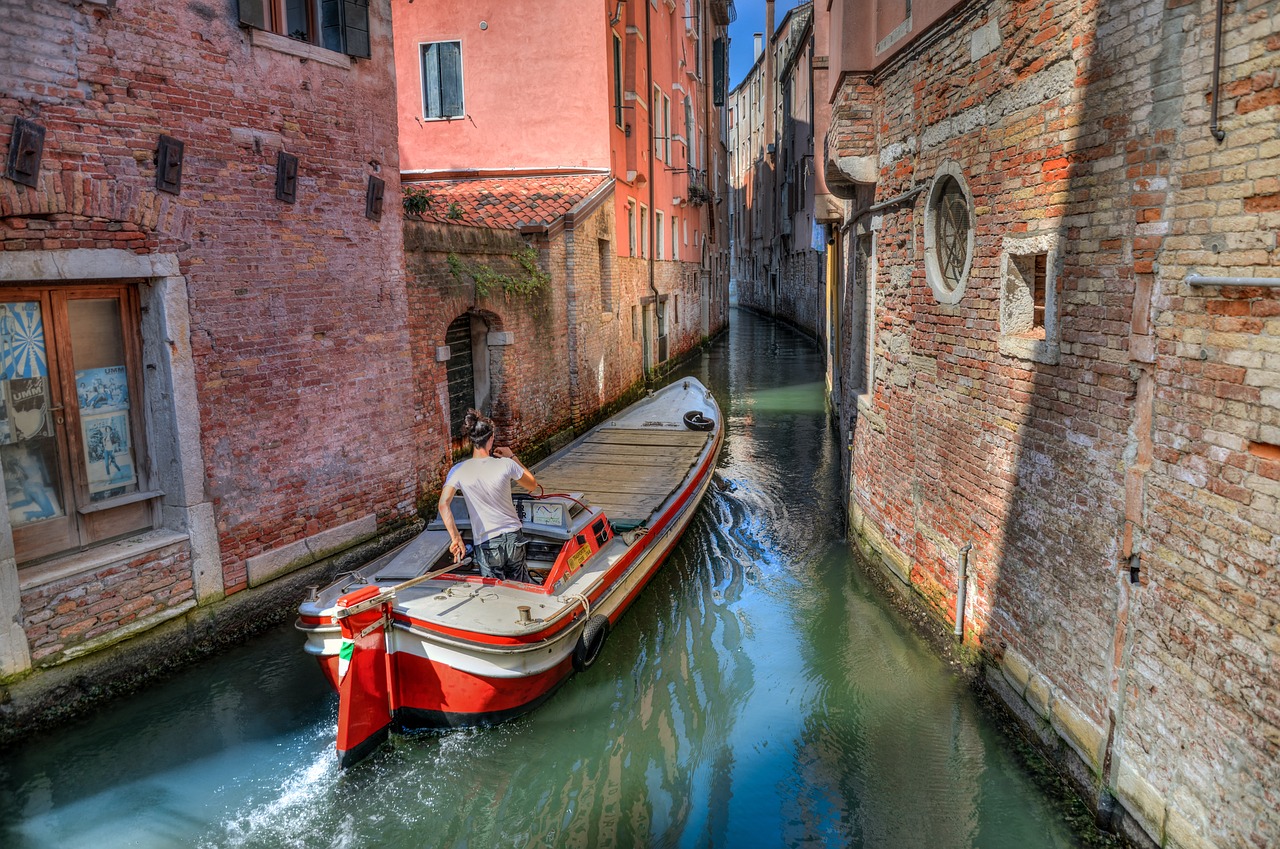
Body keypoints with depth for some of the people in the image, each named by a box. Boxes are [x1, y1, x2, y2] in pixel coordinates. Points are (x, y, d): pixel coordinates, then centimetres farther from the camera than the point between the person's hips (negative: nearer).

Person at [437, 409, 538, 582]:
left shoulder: (459, 471, -9)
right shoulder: (506, 465, -8)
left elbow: (443, 504, -20)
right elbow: (533, 485, 9)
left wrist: (456, 538, -19)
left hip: (486, 545, -1)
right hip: (513, 538, 1)